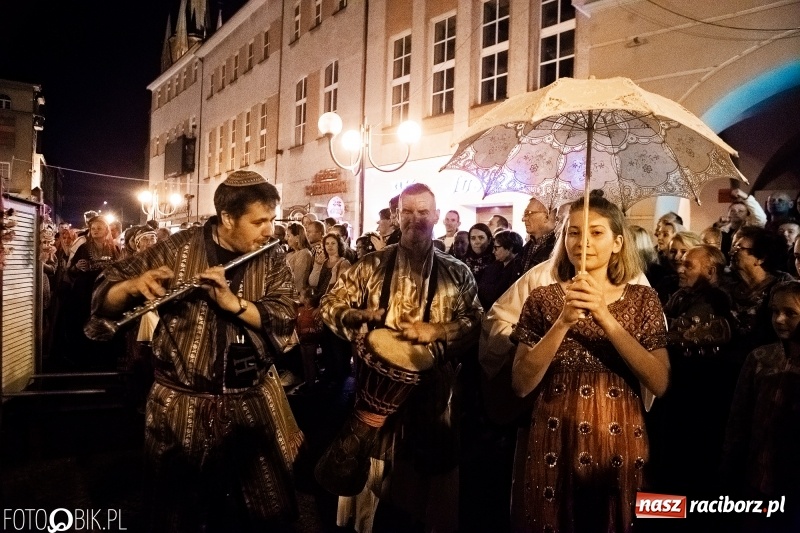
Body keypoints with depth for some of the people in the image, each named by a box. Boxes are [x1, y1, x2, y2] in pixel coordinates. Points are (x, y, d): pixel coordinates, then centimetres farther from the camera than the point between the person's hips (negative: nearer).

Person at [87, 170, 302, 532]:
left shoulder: (273, 261, 1)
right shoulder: (177, 250, -5)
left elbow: (284, 322, -12)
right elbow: (105, 296, -3)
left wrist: (233, 302, -27)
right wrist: (134, 286, -25)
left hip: (254, 403, 2)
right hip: (182, 406, -2)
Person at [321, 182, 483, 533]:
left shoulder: (457, 273, 6)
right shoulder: (372, 266, 6)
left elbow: (475, 322, -2)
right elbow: (330, 305, 5)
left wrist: (435, 330, -17)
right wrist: (359, 316, -14)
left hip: (432, 391, 0)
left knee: (428, 476, 10)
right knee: (371, 476, 9)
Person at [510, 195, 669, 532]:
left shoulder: (643, 299, 1)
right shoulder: (543, 299, -1)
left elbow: (660, 384, -10)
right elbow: (521, 385, -8)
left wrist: (605, 317, -19)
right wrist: (563, 322, -19)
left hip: (620, 444, 1)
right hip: (552, 443, 0)